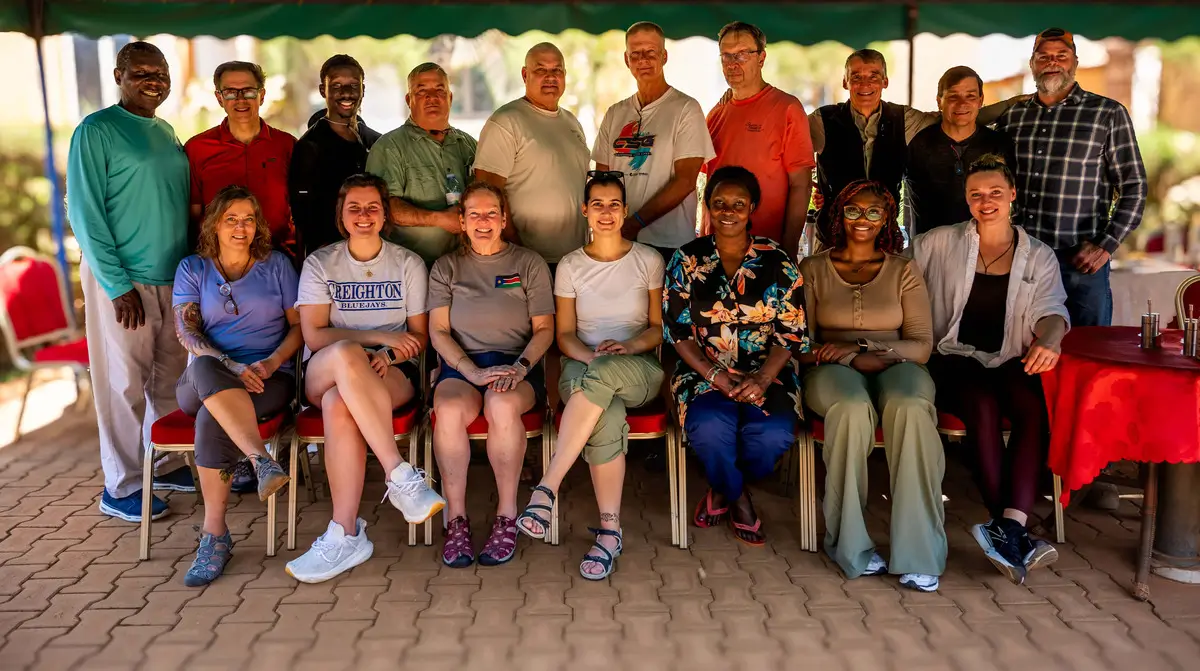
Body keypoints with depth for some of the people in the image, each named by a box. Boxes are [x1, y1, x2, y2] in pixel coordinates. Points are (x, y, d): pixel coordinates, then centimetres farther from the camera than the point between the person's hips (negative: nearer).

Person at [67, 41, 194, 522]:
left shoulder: (167, 133, 13)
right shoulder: (97, 131, -7)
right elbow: (84, 213, -11)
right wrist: (118, 284, -14)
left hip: (175, 277, 6)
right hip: (123, 279, -6)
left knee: (171, 376, 11)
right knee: (124, 383, 0)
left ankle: (166, 465, 25)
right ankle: (121, 488, 11)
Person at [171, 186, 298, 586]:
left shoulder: (276, 265, 15)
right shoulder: (193, 269, 15)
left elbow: (299, 325, 9)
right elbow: (186, 332, 1)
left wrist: (270, 363, -11)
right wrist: (232, 367, -17)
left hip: (269, 379, -1)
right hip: (203, 385, 1)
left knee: (212, 420, -33)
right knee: (203, 367, -38)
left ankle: (215, 534, -29)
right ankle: (262, 460, -50)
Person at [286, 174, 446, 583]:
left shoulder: (408, 264, 12)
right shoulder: (320, 263, 11)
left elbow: (419, 337, 8)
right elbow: (313, 335, -2)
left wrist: (389, 356, -14)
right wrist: (381, 337, -12)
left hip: (392, 375, 0)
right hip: (322, 375, 1)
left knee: (339, 405, -37)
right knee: (345, 355, -39)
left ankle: (344, 536, -35)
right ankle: (401, 475, -40)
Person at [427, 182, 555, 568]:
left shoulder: (529, 263, 13)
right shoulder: (446, 268, 15)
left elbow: (544, 329, 7)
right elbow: (439, 331, 5)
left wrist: (520, 367, -13)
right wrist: (474, 371, -13)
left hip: (517, 365, -1)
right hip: (461, 365, 1)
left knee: (503, 406, -36)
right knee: (450, 410, -34)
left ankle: (507, 515, -23)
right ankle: (456, 518, -23)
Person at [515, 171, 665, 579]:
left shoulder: (649, 260, 10)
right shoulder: (570, 266, 12)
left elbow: (659, 328, 8)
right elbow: (565, 335, 9)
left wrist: (627, 347, -13)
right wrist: (591, 355, -12)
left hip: (640, 370, 0)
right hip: (584, 369, 1)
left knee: (600, 376, -40)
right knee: (607, 417, -37)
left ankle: (547, 488, -39)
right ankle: (610, 530, -29)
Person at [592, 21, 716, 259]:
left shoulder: (686, 109, -4)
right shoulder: (615, 114, 11)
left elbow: (685, 181, -11)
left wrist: (634, 223, -16)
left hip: (669, 245, -4)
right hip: (617, 240, 4)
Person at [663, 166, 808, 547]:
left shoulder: (777, 262, 4)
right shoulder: (687, 261, 5)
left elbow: (791, 333, 1)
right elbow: (678, 331, 1)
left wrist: (762, 379, -16)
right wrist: (713, 374, -14)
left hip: (766, 373, 1)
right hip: (704, 372, 0)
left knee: (773, 436, -29)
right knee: (710, 430, -33)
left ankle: (723, 490, 6)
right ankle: (738, 500, 2)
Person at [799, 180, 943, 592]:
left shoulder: (904, 271, 14)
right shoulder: (813, 270, 13)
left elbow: (922, 347, 5)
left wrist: (864, 345, -11)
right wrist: (854, 359, -14)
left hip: (895, 367, 1)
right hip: (835, 371, -1)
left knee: (911, 408, -36)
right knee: (853, 408, -37)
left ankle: (917, 555, -32)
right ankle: (849, 544, -24)